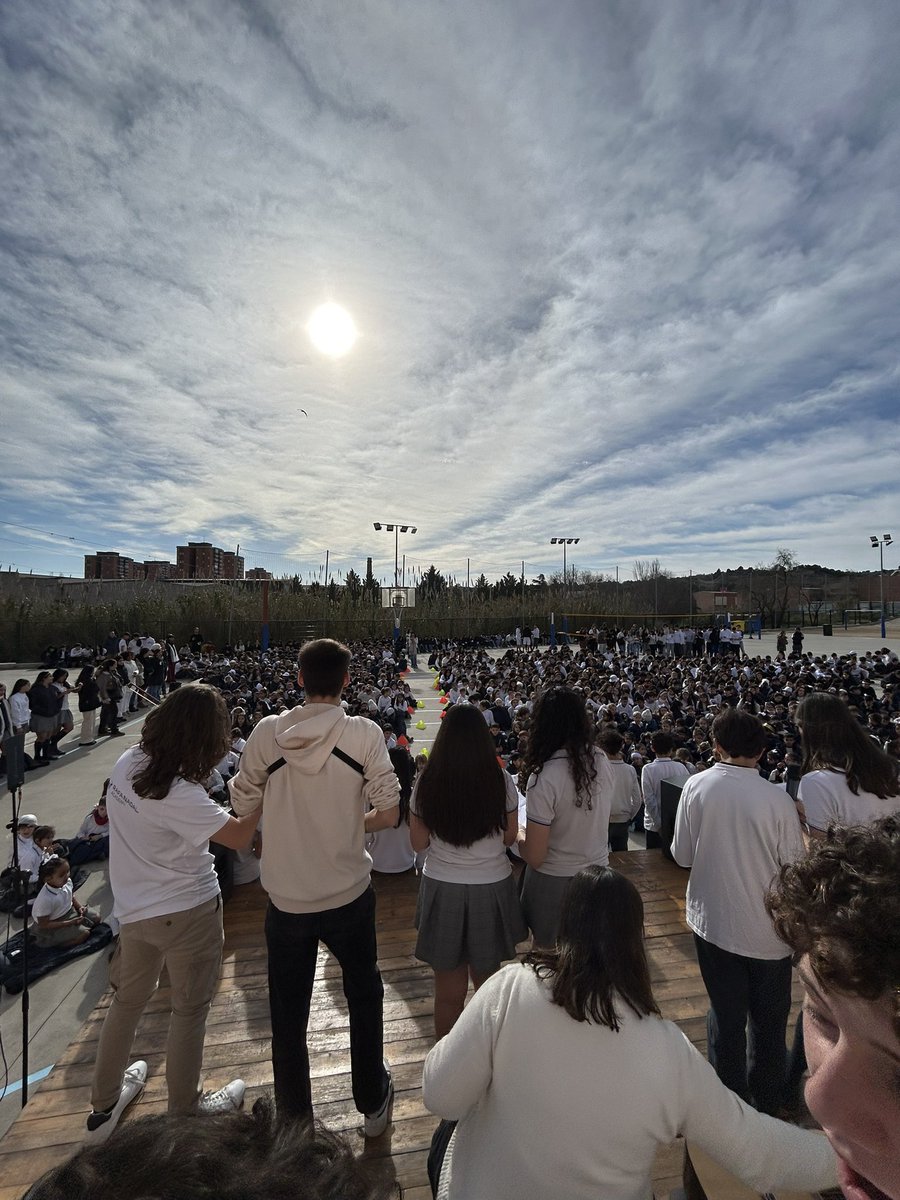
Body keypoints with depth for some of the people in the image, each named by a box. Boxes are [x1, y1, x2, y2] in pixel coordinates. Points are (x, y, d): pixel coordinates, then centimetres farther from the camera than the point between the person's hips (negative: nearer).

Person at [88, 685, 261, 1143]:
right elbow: (239, 837, -27)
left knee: (128, 999, 27)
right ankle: (183, 1112, 38)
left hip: (134, 908, 7)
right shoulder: (179, 795, -33)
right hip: (186, 912, -7)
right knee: (189, 1009, 16)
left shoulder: (129, 762, -10)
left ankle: (104, 1105, 48)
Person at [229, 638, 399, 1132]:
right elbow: (388, 814, -17)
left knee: (288, 1010, 23)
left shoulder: (267, 732, -12)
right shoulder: (364, 733, -17)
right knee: (364, 995, 25)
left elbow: (241, 802, 0)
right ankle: (372, 1102, 44)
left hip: (285, 898, 1)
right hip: (348, 894, 0)